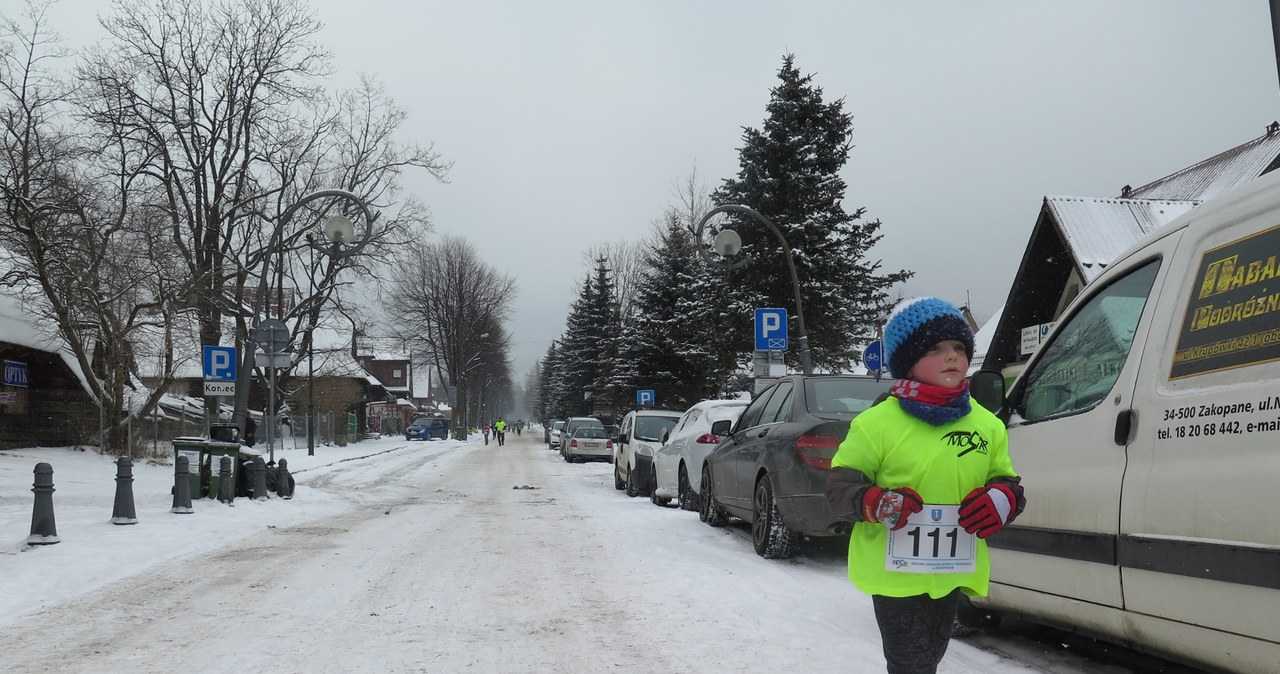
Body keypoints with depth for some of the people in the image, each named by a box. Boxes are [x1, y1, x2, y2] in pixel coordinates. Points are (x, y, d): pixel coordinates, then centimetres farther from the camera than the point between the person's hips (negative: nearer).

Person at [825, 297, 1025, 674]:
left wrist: (1003, 500, -9)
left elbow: (1005, 481, 14)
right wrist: (874, 503, -28)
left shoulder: (987, 425, 5)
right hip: (896, 574, -5)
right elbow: (839, 485, -8)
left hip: (953, 575, 5)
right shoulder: (877, 424, -11)